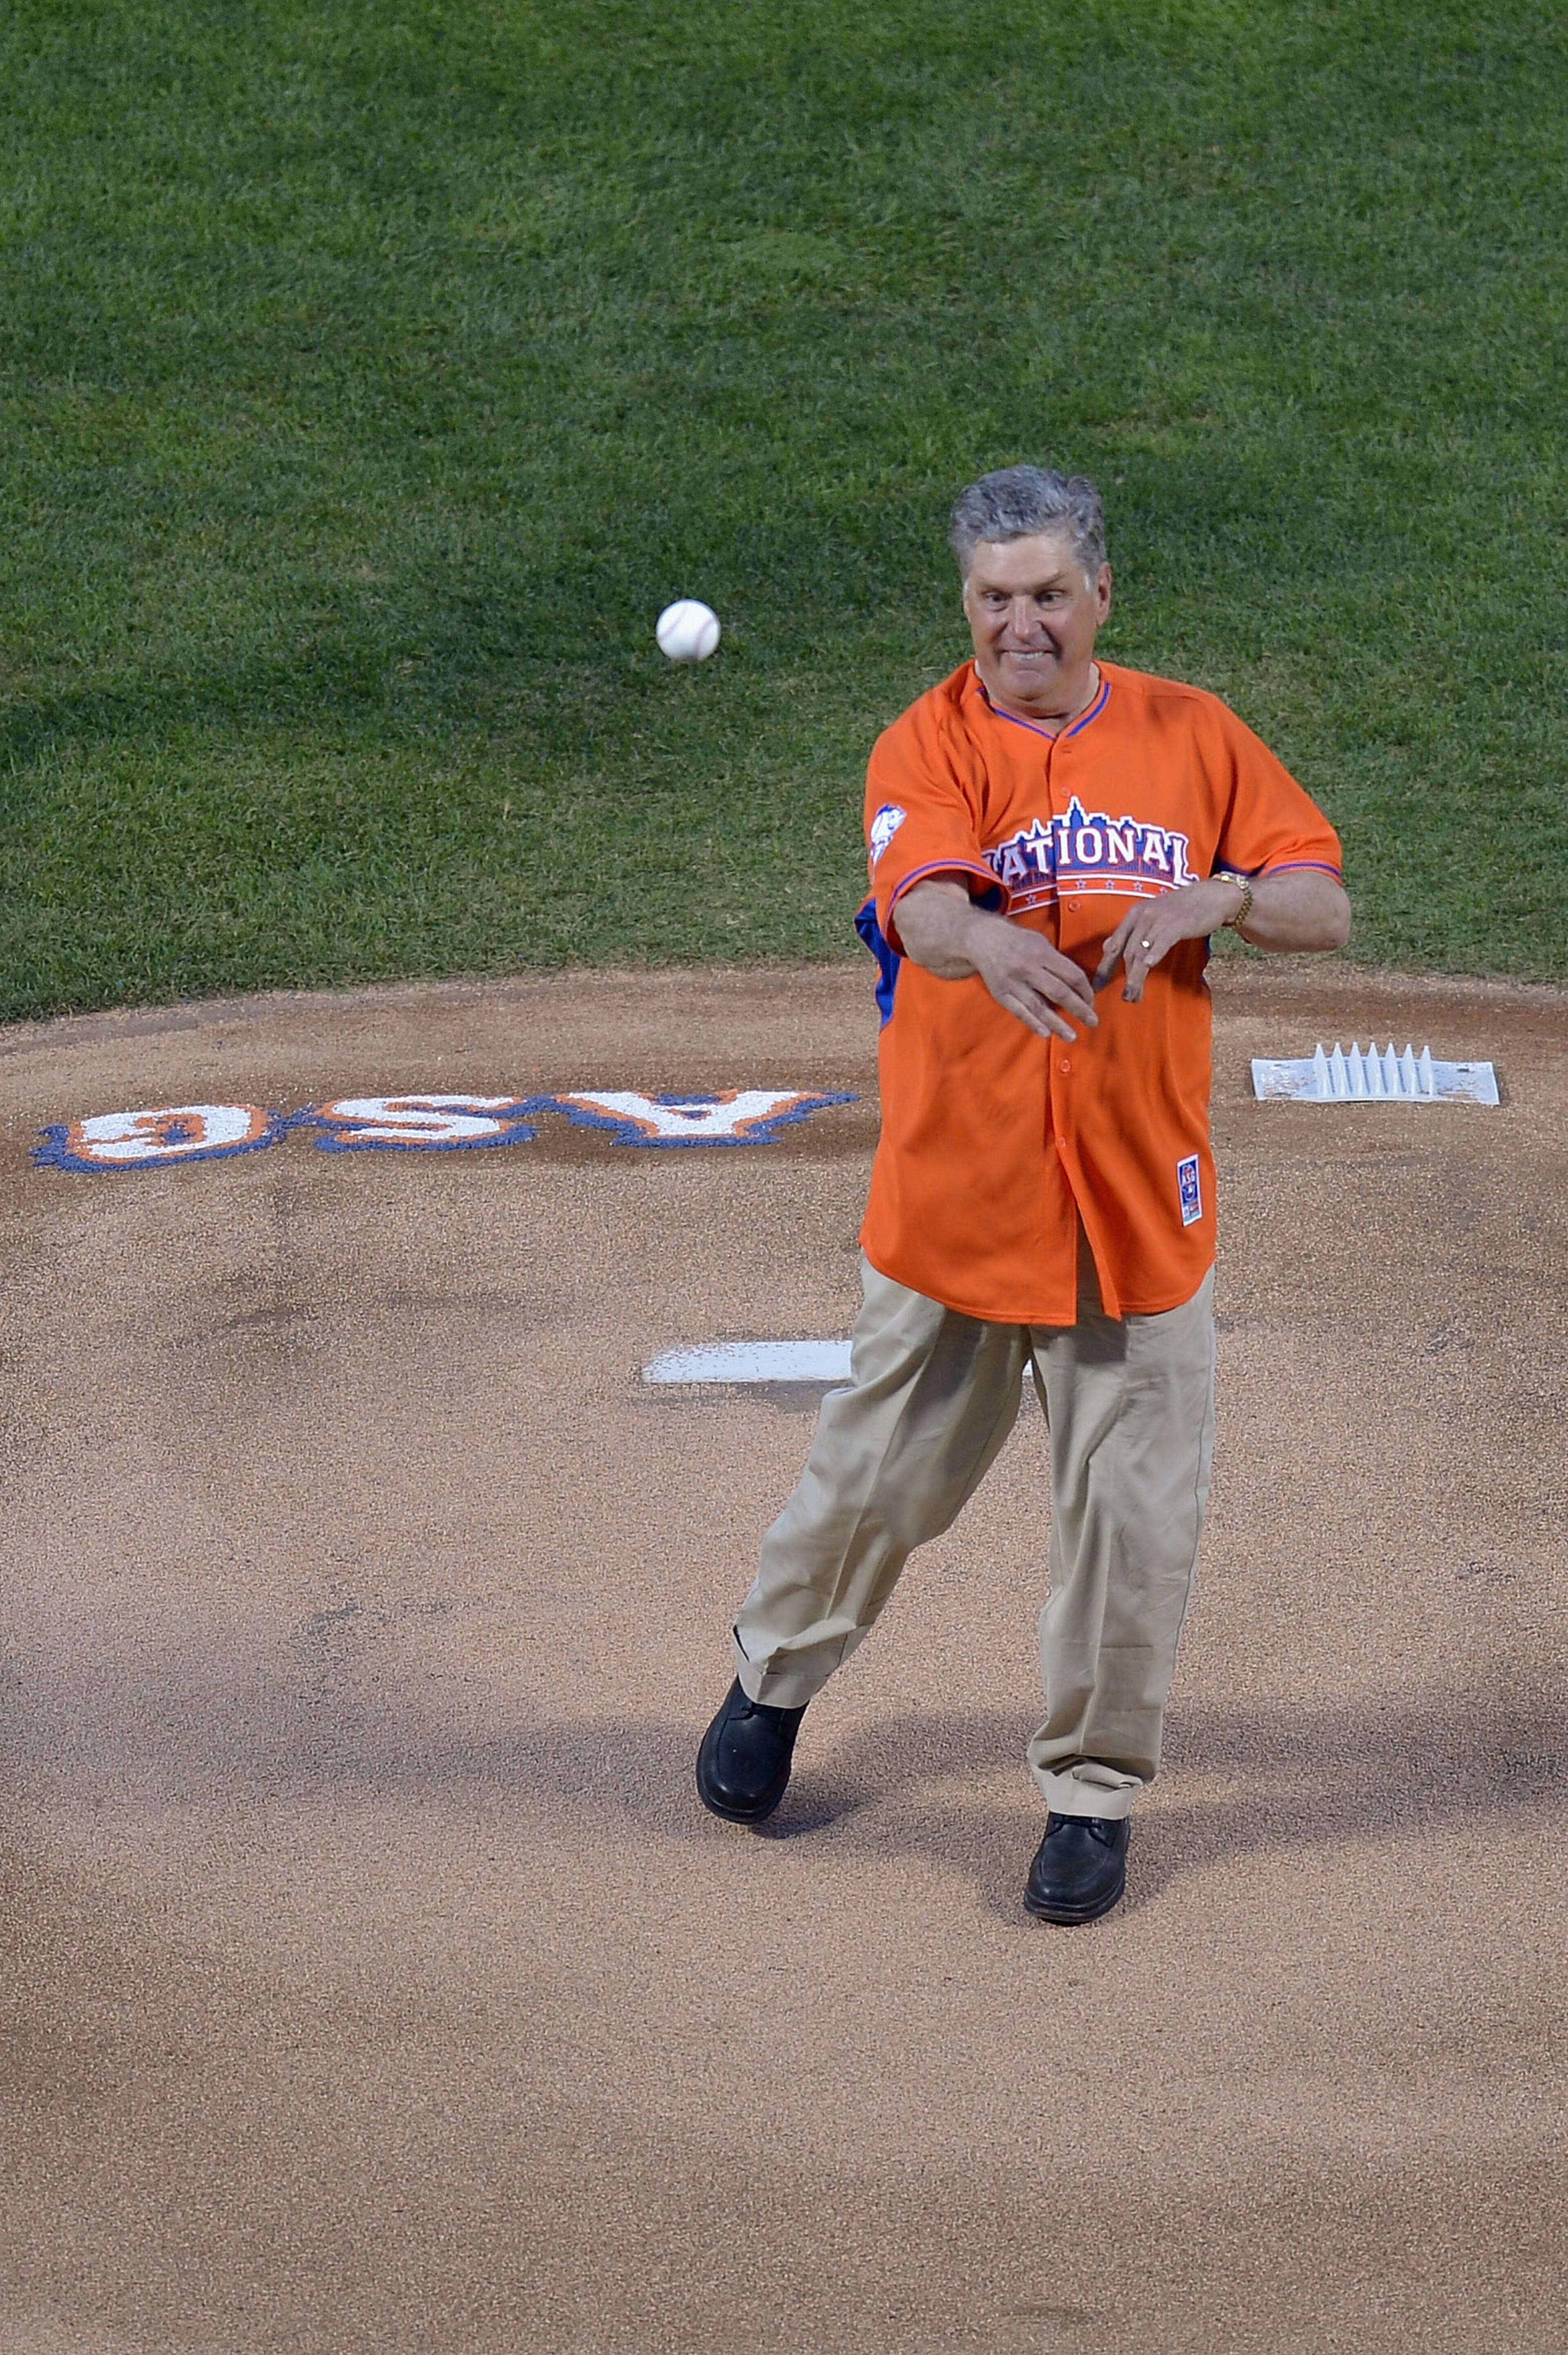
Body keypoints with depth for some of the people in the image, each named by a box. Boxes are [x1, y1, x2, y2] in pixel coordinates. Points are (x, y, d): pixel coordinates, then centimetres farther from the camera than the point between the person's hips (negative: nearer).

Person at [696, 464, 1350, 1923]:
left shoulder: (1193, 739, 3)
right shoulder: (929, 747, -8)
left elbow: (1325, 908, 2)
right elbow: (924, 903, -28)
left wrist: (1217, 895, -20)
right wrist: (993, 944, -51)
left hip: (1140, 1203, 2)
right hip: (955, 1194, -2)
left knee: (1130, 1510, 4)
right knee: (880, 1473, 11)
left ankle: (1091, 1790, 23)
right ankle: (775, 1674, 40)